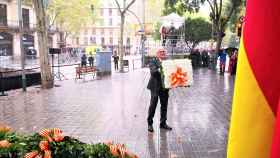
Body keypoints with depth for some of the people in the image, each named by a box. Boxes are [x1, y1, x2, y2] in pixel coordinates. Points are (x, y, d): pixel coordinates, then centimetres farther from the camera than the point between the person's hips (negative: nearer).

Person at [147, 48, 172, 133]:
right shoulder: (153, 62, -3)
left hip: (164, 87, 5)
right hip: (155, 87, -5)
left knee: (164, 105, 10)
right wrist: (159, 69, -32)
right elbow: (152, 71, -18)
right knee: (153, 105, 0)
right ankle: (150, 124, 13)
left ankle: (163, 123, 23)